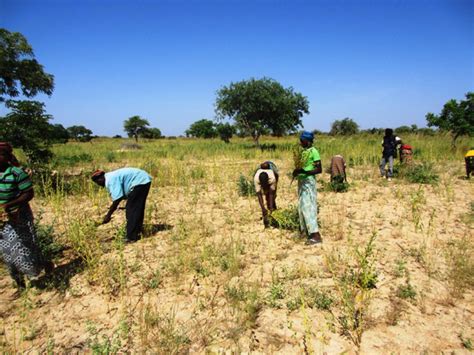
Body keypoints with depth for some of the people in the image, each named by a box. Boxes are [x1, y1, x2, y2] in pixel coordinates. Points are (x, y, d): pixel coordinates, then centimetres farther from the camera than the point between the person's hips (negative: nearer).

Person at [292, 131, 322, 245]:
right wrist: (297, 171, 5)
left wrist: (303, 171, -25)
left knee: (308, 207, -11)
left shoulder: (313, 151, -12)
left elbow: (319, 169, -17)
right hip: (301, 181, 9)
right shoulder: (304, 151, 14)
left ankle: (316, 235, -9)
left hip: (309, 182, -9)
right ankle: (306, 231, 24)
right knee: (302, 207, 13)